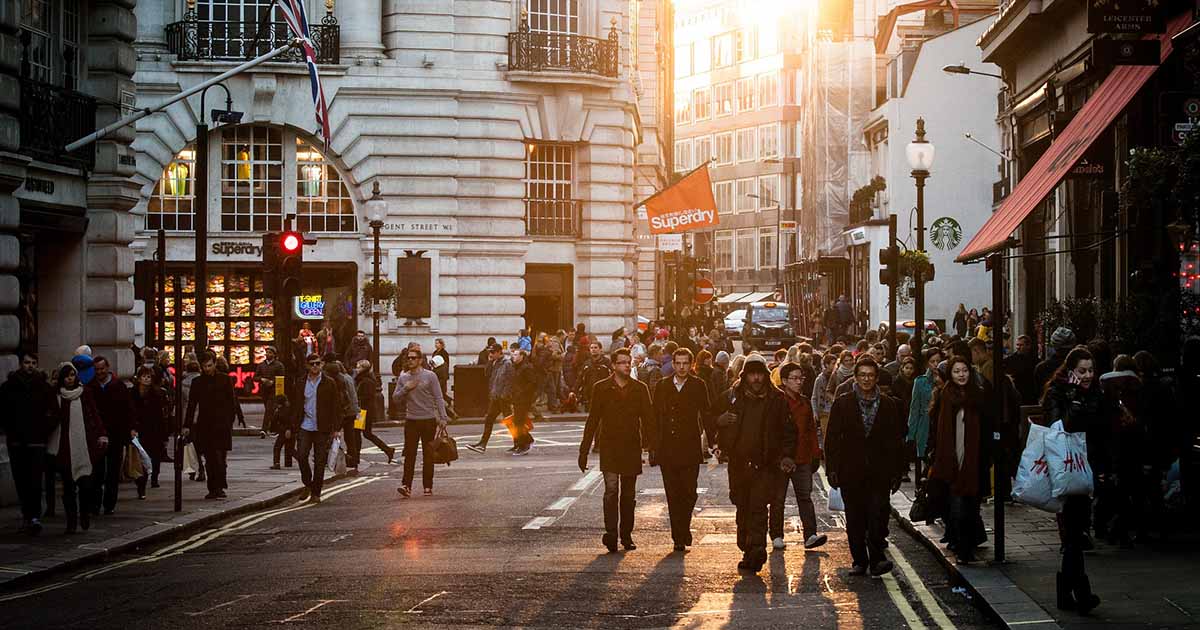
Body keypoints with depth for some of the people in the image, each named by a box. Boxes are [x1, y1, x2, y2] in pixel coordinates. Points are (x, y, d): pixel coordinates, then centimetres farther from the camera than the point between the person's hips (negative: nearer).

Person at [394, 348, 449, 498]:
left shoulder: (430, 376, -1)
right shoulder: (403, 378, 8)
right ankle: (406, 486, -12)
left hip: (428, 420, -2)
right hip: (411, 420, 2)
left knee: (428, 455, 5)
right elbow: (395, 399, 9)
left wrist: (443, 418, -9)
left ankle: (428, 487, 11)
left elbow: (438, 398, -2)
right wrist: (405, 389, -9)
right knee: (409, 454, -7)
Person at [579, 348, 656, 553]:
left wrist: (653, 445, -2)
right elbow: (592, 420, 3)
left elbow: (648, 419, 7)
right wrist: (584, 451, 1)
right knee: (611, 490, -15)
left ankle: (626, 535, 17)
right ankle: (611, 533, -19)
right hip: (609, 448, -2)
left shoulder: (640, 389, 6)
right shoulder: (602, 388, 2)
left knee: (629, 495, 9)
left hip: (632, 448, 2)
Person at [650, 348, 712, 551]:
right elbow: (655, 417, 9)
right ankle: (679, 536, 9)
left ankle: (683, 531, 15)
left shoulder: (698, 386, 5)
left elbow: (706, 415, 6)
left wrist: (712, 442, 0)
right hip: (667, 449, 1)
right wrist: (652, 445, 5)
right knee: (673, 495, 2)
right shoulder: (661, 386, 8)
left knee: (689, 493, -5)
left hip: (690, 448, -1)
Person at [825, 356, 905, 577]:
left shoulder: (889, 405, 7)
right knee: (854, 519, 5)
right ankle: (859, 561, 15)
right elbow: (832, 439, 3)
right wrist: (832, 469, -3)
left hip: (879, 473, -1)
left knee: (877, 515, -12)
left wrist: (896, 473, 4)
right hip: (851, 473, 1)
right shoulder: (842, 403, 5)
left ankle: (876, 558, -5)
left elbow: (895, 442, 8)